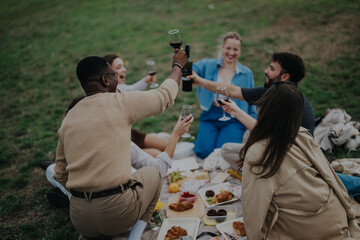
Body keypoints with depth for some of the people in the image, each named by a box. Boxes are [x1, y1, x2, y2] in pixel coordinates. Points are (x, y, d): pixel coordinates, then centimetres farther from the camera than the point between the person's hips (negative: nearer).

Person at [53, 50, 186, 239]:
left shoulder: (68, 119, 7)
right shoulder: (120, 103, -10)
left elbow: (60, 175, 12)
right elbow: (165, 95, 5)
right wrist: (178, 65, 21)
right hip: (116, 211, -6)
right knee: (152, 173, 22)